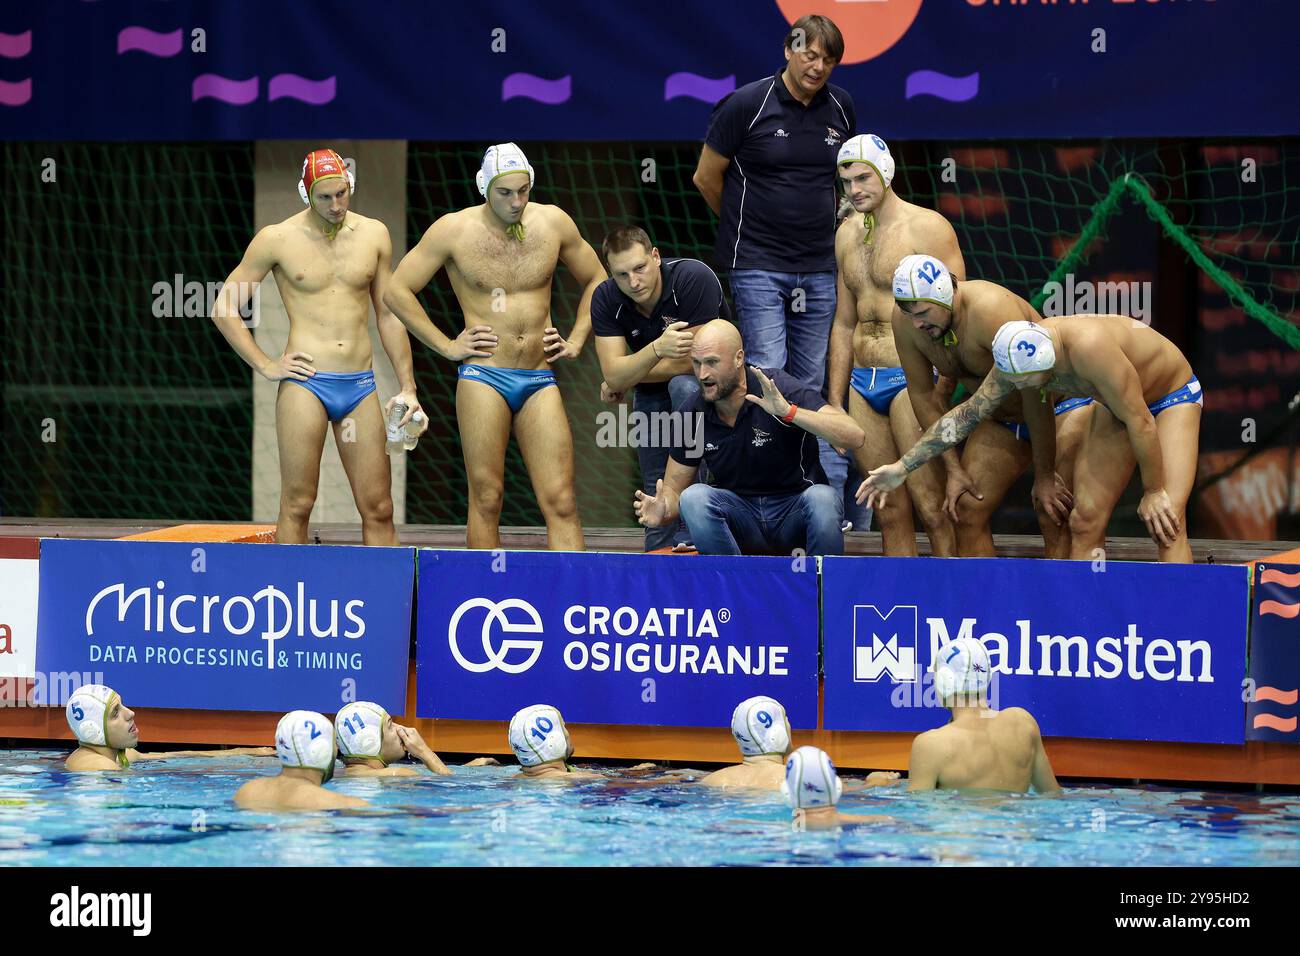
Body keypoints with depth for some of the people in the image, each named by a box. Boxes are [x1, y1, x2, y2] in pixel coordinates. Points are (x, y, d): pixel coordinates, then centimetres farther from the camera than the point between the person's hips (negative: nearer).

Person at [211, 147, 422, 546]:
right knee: (297, 505, -5)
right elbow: (223, 309, 4)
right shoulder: (278, 240, -1)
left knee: (378, 509, 1)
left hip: (361, 386, 3)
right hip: (305, 383, -3)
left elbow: (388, 315, 17)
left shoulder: (373, 235, 9)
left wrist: (408, 388, 13)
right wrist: (265, 366, -2)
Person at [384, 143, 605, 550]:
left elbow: (595, 280, 21)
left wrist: (576, 341, 11)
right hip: (483, 377, -2)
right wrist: (447, 346, -1)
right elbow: (397, 291, 2)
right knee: (486, 498, -3)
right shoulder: (454, 230, -3)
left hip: (540, 380, 2)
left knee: (561, 501, -5)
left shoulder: (553, 223, 4)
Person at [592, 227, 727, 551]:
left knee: (684, 387, -36)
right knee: (655, 489, -3)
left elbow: (690, 362, -27)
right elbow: (613, 375, -24)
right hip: (652, 397, 5)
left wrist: (623, 379, -17)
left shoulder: (694, 278, -29)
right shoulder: (606, 299, -16)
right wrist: (658, 349, -44)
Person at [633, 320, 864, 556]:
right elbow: (673, 489, 6)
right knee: (694, 497, -26)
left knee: (820, 498, -35)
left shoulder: (782, 390, -15)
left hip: (793, 510, -3)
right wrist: (661, 511, -20)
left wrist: (788, 412, -37)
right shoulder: (694, 415, -3)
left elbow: (854, 436, -25)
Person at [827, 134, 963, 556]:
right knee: (890, 513, 6)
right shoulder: (848, 234, 17)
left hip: (911, 380, -7)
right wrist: (834, 402, 18)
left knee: (932, 507, -11)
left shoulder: (927, 228, -5)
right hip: (862, 387, 7)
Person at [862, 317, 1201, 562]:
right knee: (1085, 520, -2)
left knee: (1166, 519, -22)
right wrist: (903, 466, -3)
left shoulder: (1088, 347, -42)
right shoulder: (1017, 358, -18)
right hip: (1115, 406, 7)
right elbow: (967, 414, -4)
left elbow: (1140, 421, -33)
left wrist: (1153, 492, -21)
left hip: (1174, 394, -7)